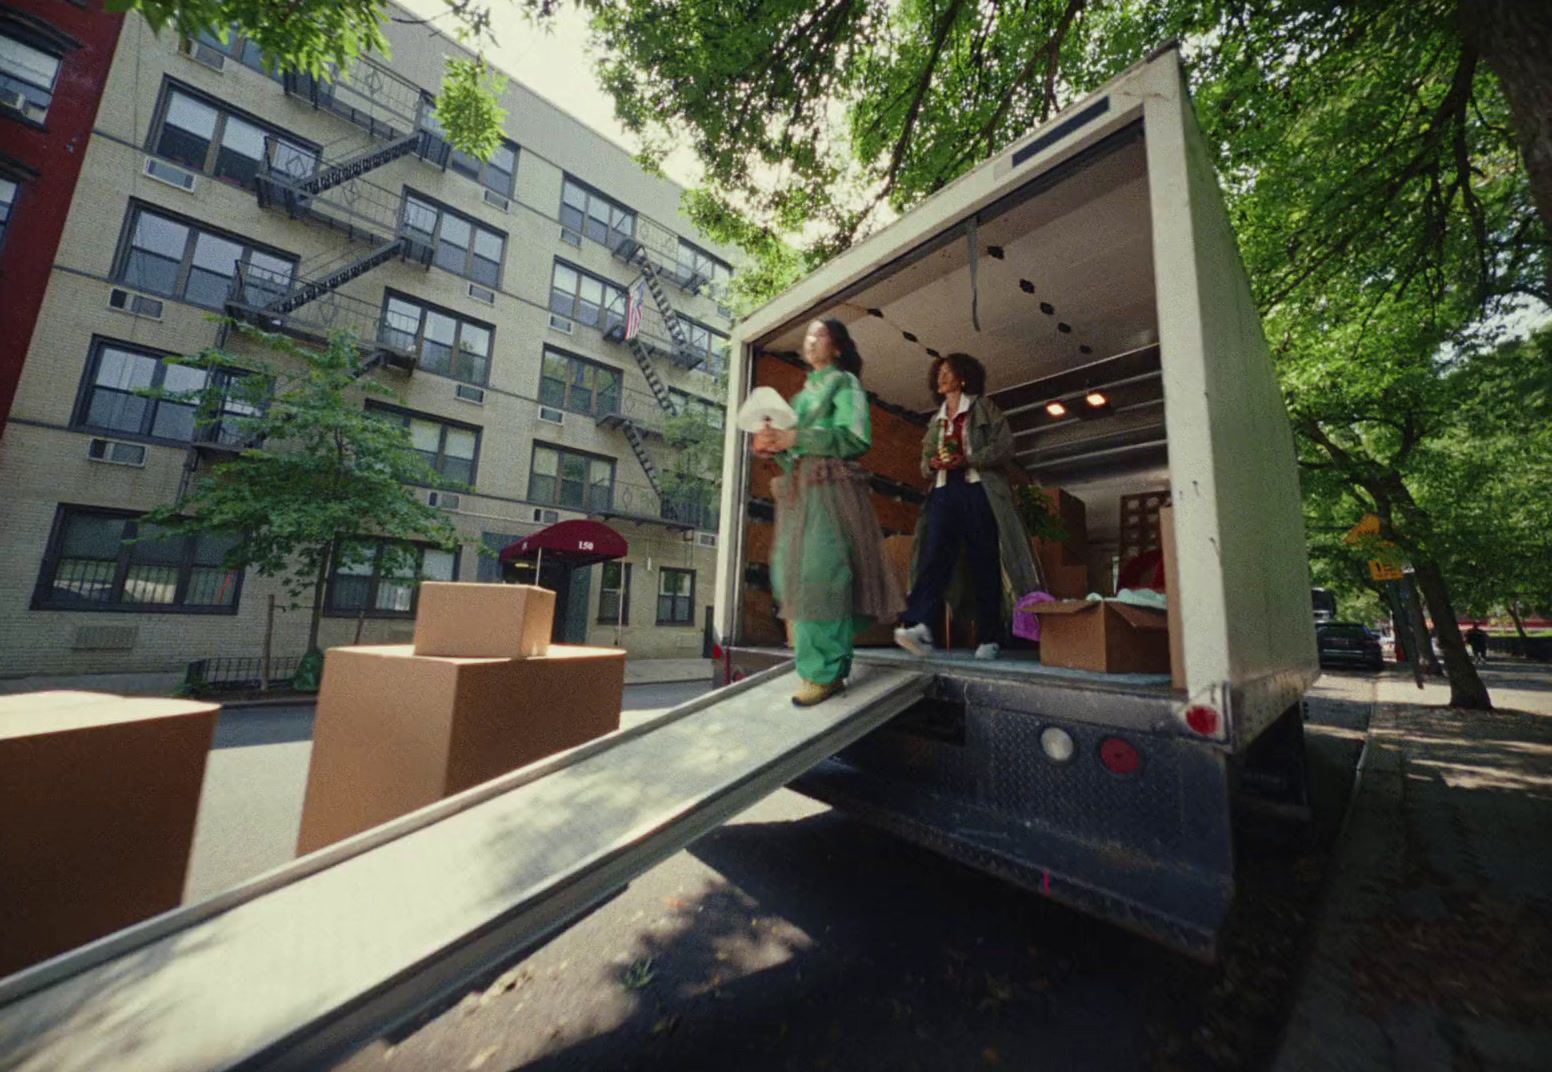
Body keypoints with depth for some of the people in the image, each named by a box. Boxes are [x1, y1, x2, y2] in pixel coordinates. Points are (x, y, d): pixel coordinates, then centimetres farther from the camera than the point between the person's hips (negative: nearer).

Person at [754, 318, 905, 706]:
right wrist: (776, 447, 2)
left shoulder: (844, 382, 5)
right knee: (794, 572, 1)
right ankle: (823, 663, 8)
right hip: (798, 488, 8)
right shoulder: (806, 390, 26)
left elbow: (856, 438, -11)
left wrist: (796, 437, -15)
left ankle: (826, 671, -8)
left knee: (819, 572, -14)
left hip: (829, 486, -7)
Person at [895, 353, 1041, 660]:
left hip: (978, 491, -3)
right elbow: (925, 465, 22)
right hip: (944, 492, 4)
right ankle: (919, 625, -29)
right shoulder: (936, 419, 23)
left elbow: (1005, 446, -2)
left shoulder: (983, 407, 10)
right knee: (935, 555, -16)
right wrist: (932, 463, -2)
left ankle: (989, 638, 2)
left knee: (984, 564, -4)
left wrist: (966, 460, -14)